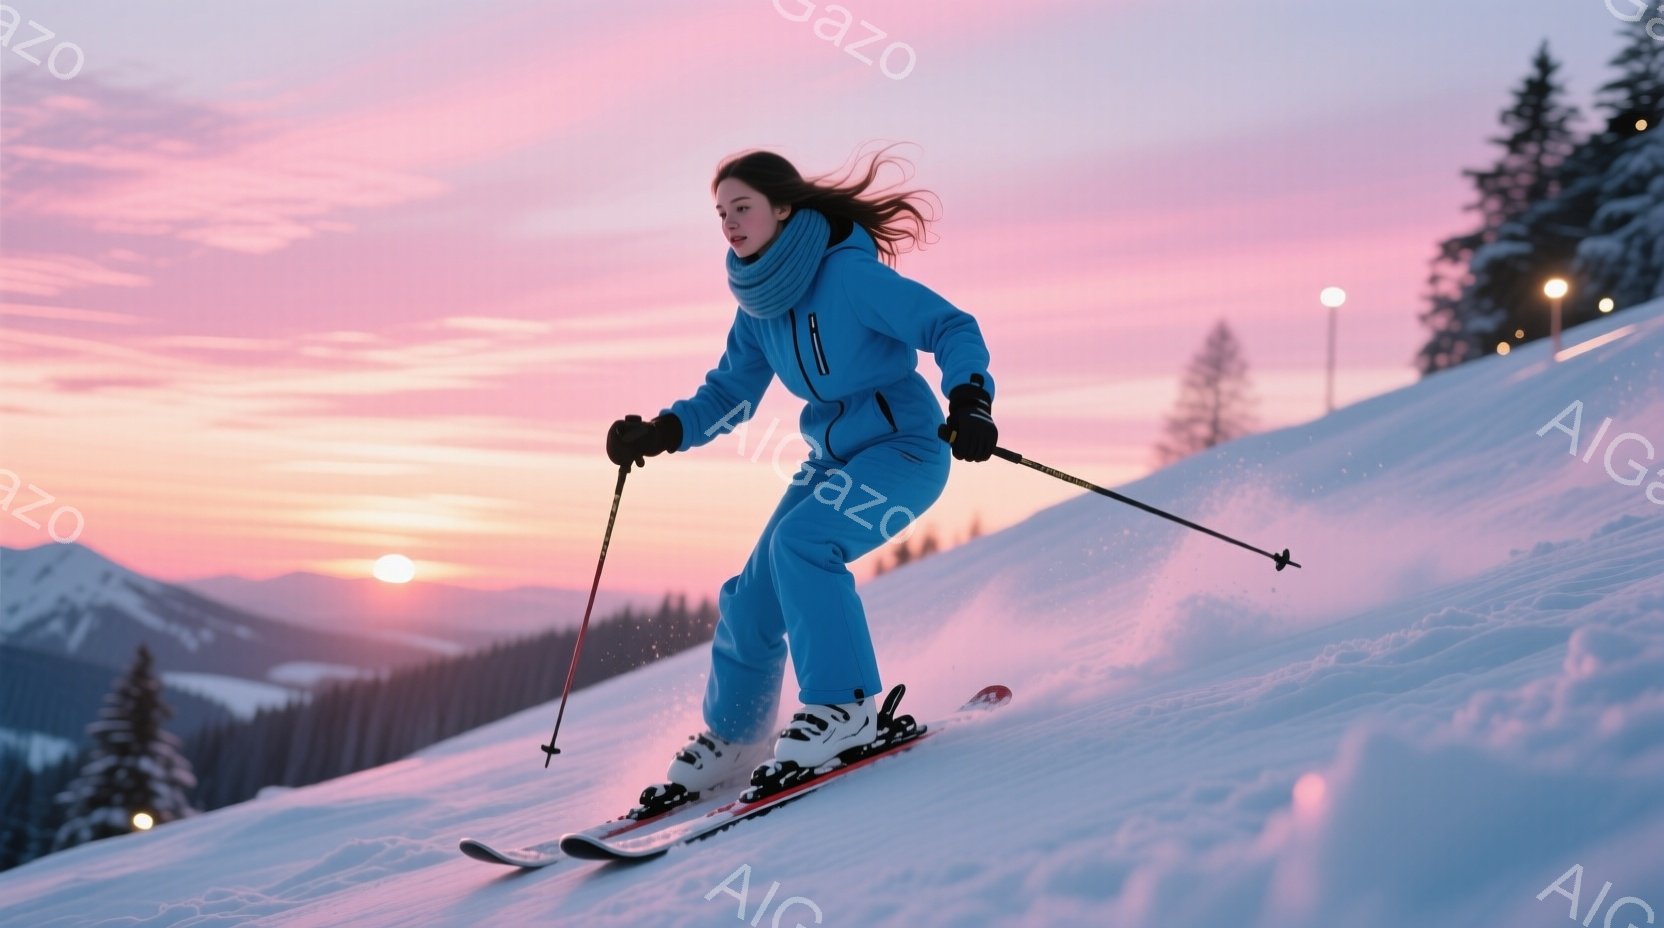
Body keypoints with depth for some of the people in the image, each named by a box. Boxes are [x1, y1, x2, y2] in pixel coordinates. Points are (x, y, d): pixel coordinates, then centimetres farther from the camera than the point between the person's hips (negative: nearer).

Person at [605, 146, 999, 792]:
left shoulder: (849, 273, -20)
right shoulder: (758, 304, 2)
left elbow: (951, 328, -20)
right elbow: (728, 396, 11)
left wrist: (969, 399, -38)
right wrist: (657, 434, -5)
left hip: (905, 447, -7)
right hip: (834, 458, 7)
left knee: (800, 542, -29)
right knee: (753, 599, 2)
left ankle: (844, 704, -19)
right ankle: (730, 738, 21)